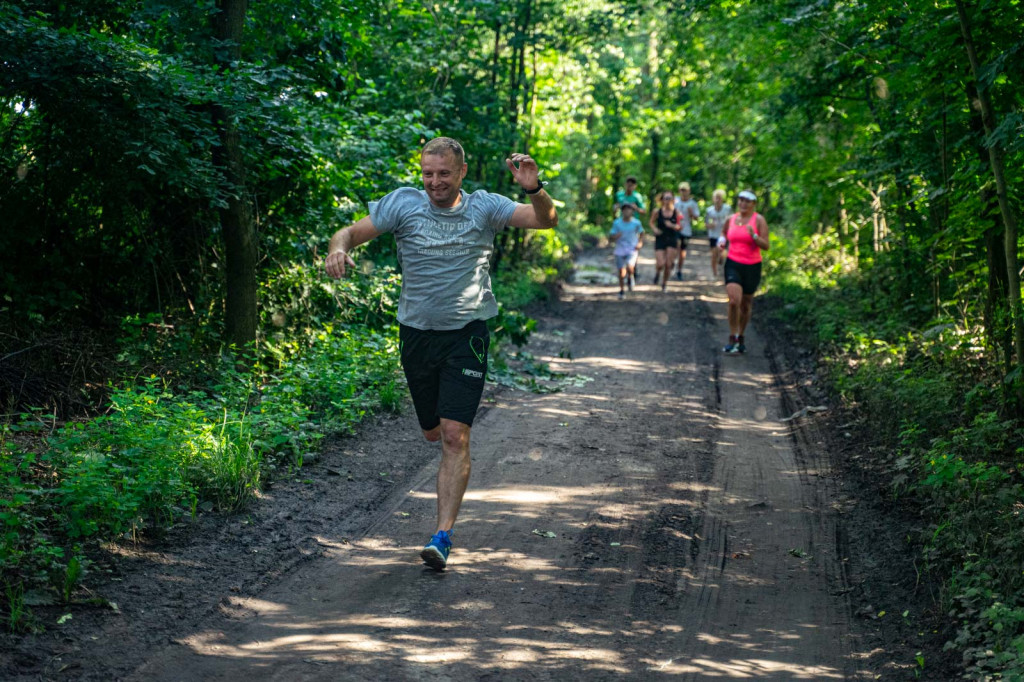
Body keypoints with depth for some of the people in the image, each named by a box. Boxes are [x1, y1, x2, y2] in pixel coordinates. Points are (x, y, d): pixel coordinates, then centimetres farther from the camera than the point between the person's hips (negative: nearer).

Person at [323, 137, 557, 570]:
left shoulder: (483, 207, -2)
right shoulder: (403, 204, -1)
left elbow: (546, 221, -8)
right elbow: (352, 232, -2)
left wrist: (534, 189, -29)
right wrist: (338, 249, -26)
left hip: (467, 334, -2)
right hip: (417, 334, 3)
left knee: (454, 434, -13)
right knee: (433, 432, 15)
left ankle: (443, 536, -12)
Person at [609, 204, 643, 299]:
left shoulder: (636, 223, -4)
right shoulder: (617, 223, -4)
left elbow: (641, 233, 14)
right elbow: (610, 237, 0)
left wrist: (640, 243, -2)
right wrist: (615, 236, -23)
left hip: (632, 250, -1)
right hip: (620, 251, 1)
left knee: (630, 267, -25)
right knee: (621, 272, 2)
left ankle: (630, 278, 10)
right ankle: (622, 291, 22)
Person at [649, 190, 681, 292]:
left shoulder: (676, 212, -4)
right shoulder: (657, 212, -5)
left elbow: (680, 226, 2)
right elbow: (652, 222, 9)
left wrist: (673, 226, -17)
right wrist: (654, 229, -11)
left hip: (672, 239, 1)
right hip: (660, 239, -1)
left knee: (668, 264, -1)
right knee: (660, 264, -11)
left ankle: (664, 283, 21)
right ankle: (657, 272, 27)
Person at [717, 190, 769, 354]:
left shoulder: (759, 220, -5)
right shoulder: (731, 220, 6)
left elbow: (766, 246, -10)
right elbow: (725, 236, 25)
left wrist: (754, 236, -27)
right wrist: (722, 243, 2)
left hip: (752, 267, -1)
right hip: (733, 264, 1)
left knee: (746, 305, 11)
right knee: (734, 301, -19)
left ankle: (740, 338, 30)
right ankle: (732, 339, -9)